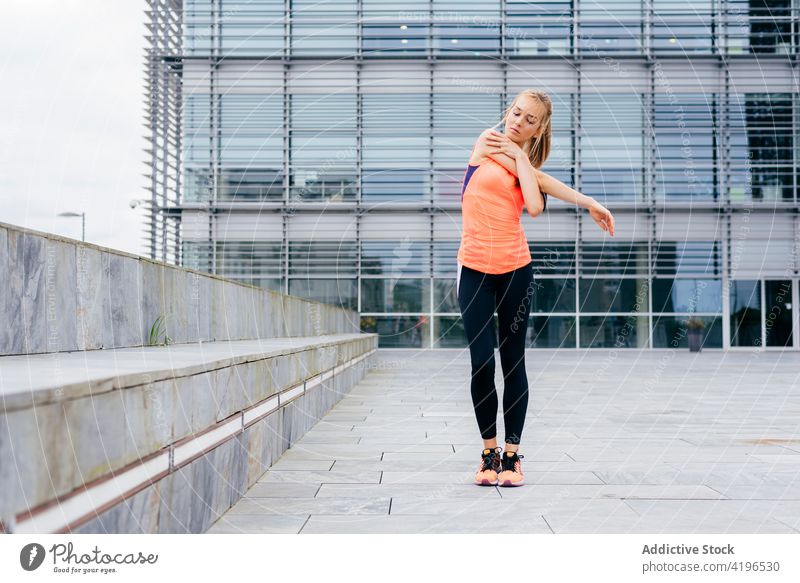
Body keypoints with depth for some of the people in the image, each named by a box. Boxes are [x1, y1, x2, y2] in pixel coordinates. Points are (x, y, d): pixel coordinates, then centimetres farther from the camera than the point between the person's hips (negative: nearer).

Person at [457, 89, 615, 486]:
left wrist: (519, 158, -4)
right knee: (482, 363, -6)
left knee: (513, 363, 4)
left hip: (515, 270, 2)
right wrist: (585, 201, -1)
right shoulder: (488, 142, 2)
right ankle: (489, 451, 11)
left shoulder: (526, 162, 10)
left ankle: (511, 455, 12)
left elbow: (535, 205, -10)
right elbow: (541, 179, -6)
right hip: (475, 270, -2)